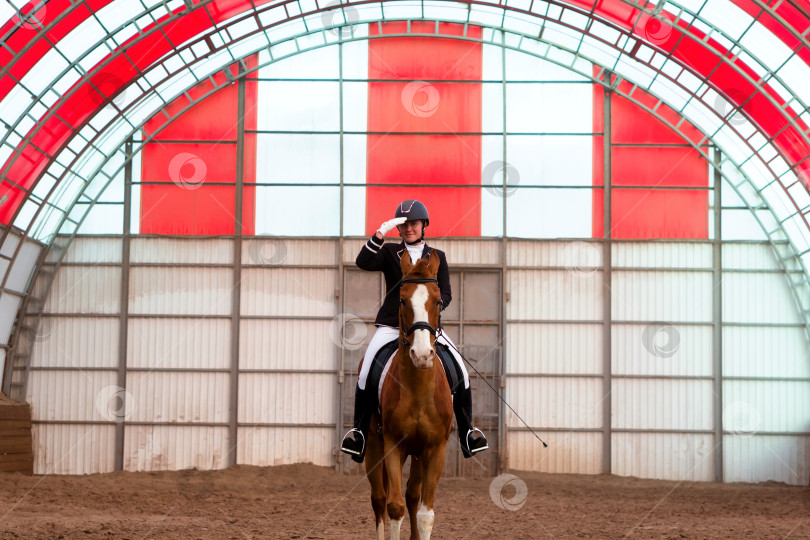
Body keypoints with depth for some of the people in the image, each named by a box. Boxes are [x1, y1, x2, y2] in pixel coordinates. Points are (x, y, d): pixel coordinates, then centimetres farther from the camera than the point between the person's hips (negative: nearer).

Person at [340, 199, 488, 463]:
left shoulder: (437, 257, 12)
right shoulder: (389, 252, 8)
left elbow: (446, 294, 5)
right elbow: (363, 262, -10)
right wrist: (380, 233, -20)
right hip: (391, 325, -1)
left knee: (460, 369, -14)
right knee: (366, 371, -20)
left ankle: (467, 431, -1)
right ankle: (359, 430, -6)